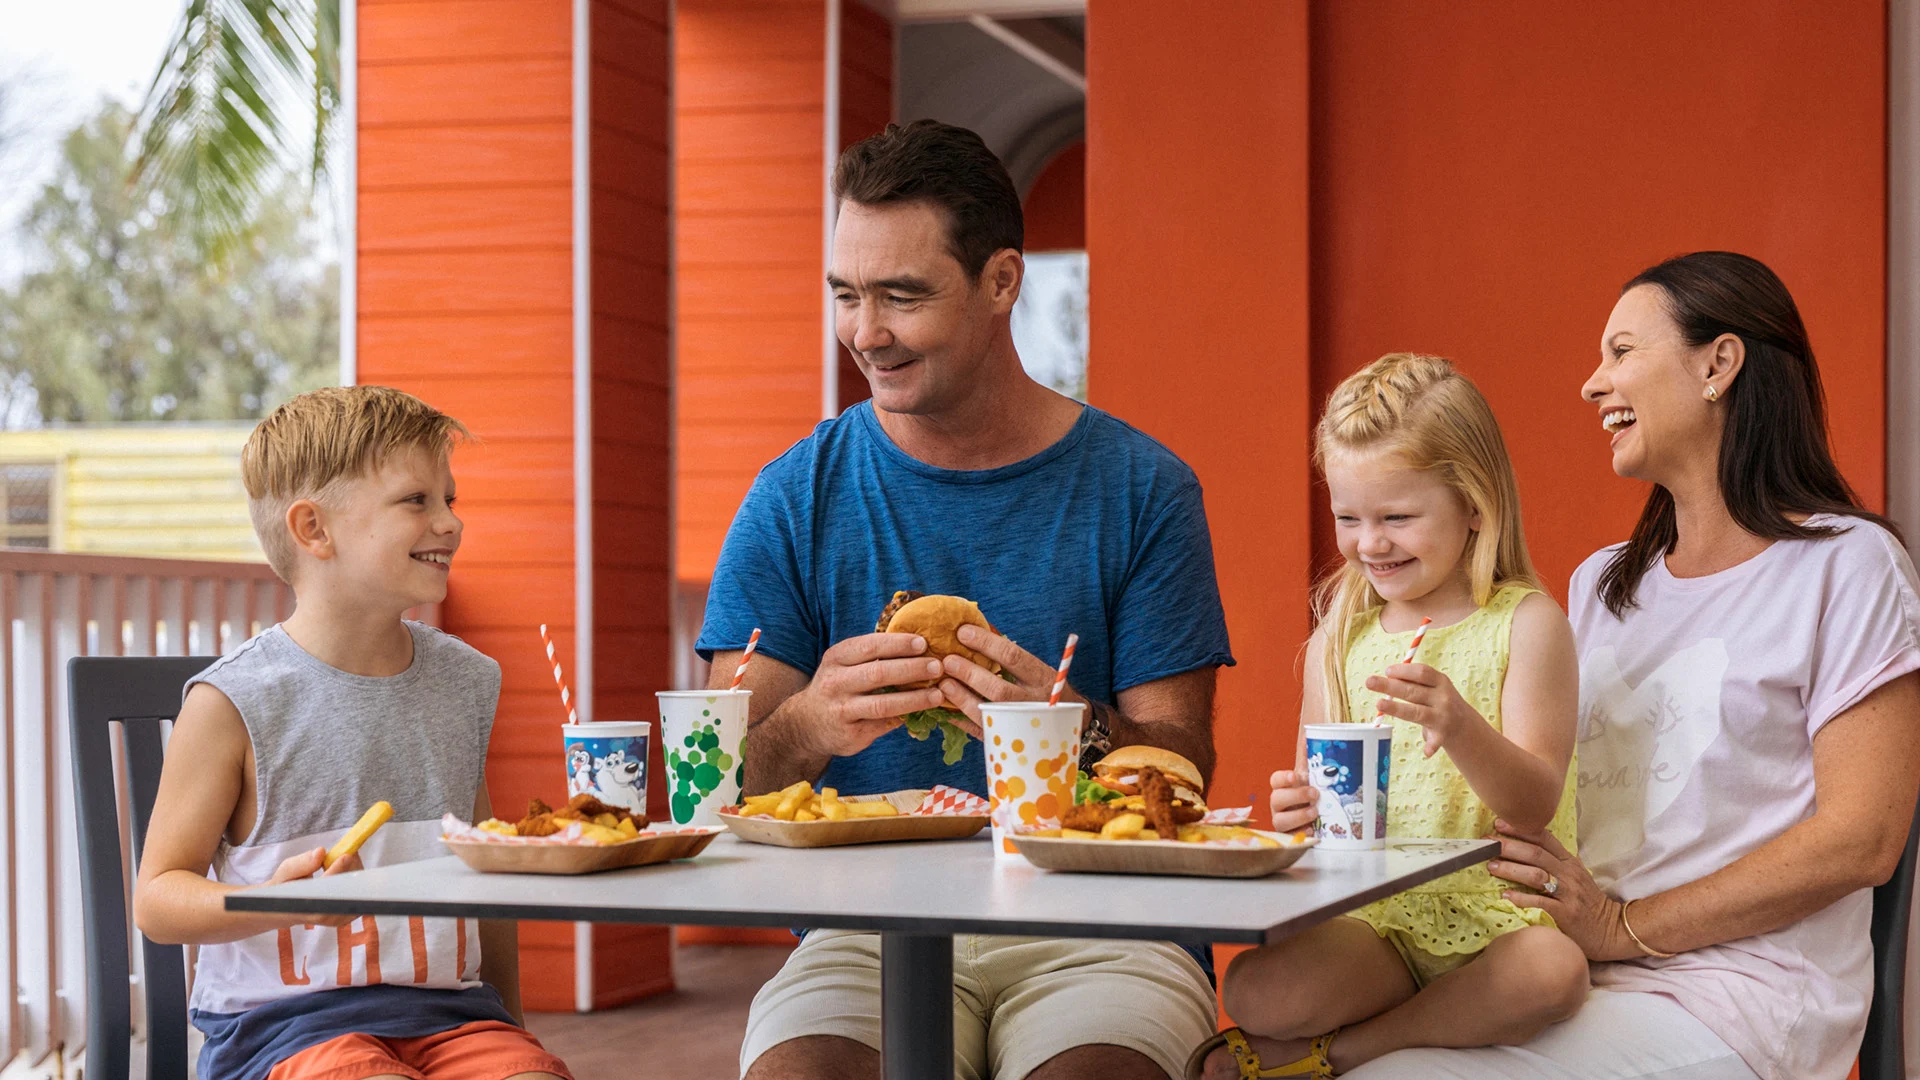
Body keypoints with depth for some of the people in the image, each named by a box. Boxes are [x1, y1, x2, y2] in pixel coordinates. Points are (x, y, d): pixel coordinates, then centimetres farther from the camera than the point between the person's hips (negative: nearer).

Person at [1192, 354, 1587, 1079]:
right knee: (1254, 992, -28)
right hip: (1371, 913, 1)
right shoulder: (1339, 637, 11)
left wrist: (1461, 729, -29)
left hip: (1497, 908, -1)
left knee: (1553, 971, -36)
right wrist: (1299, 810, -8)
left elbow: (1537, 804, -9)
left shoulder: (1523, 623, -1)